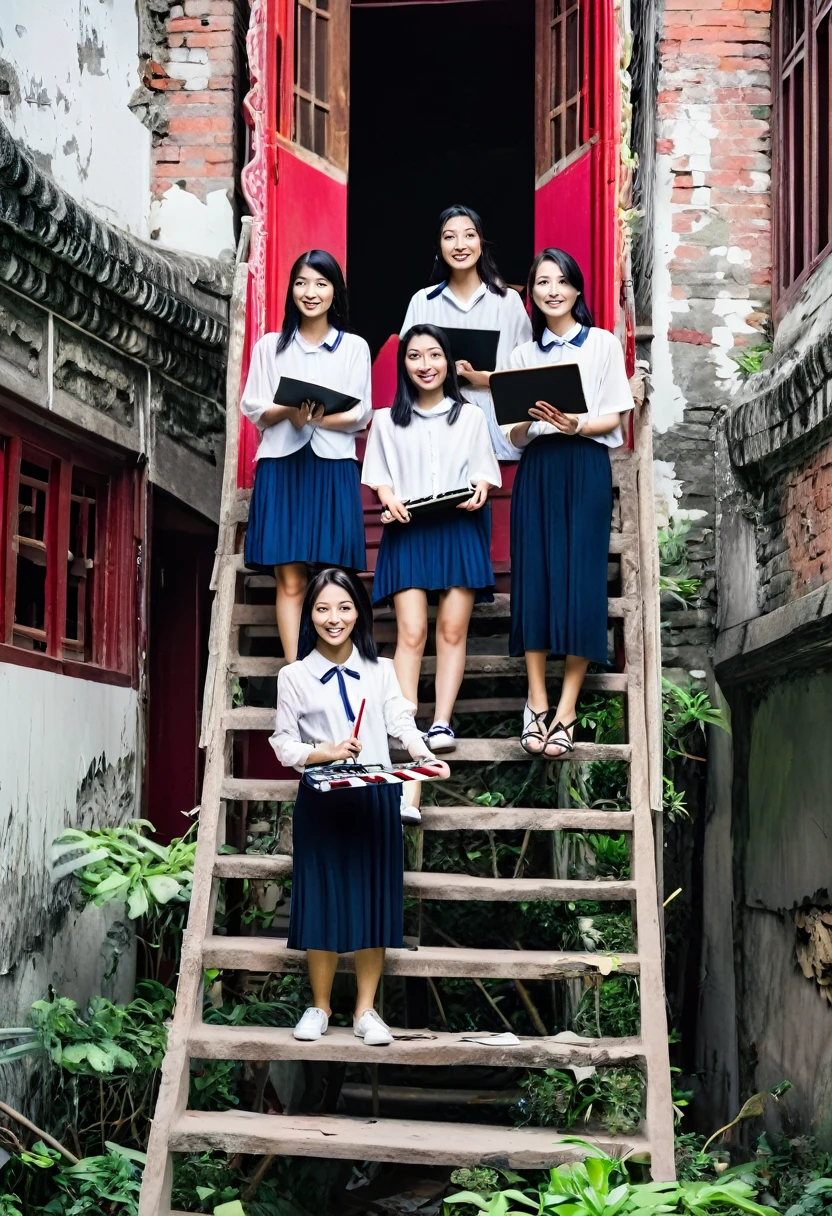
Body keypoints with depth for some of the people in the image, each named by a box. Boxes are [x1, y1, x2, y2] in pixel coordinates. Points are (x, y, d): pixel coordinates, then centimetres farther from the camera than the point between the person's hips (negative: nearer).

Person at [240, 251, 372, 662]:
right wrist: (288, 411, -15)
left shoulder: (354, 347, 8)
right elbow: (254, 409, 5)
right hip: (281, 466, 1)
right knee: (290, 581, -4)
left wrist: (312, 417, -16)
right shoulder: (270, 346, 12)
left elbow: (359, 415, 1)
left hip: (333, 469, -1)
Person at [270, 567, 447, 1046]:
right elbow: (284, 746, 0)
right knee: (324, 897, 4)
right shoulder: (294, 677, 1)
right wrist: (326, 751, -17)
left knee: (374, 897, 5)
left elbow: (402, 721, -7)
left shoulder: (381, 670, 5)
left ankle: (366, 1009, 18)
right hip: (322, 802, -1)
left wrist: (425, 756, -26)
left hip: (376, 800, 1)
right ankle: (320, 1006, 21)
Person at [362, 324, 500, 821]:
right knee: (411, 632, -13)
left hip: (461, 527, 1)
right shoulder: (387, 421, 13)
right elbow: (378, 476, 11)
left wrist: (480, 490, -10)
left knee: (453, 629, -6)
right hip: (408, 530, -1)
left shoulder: (471, 416, 12)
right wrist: (389, 498, -10)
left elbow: (485, 472, 12)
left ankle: (442, 722, -5)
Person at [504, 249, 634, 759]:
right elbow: (515, 436, 11)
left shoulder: (604, 344, 5)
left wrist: (575, 425, -20)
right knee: (534, 579, -4)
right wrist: (528, 419, -12)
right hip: (536, 472, 3)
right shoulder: (524, 354, 13)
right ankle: (537, 705, 1)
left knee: (579, 582, -8)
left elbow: (614, 418, -1)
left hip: (586, 470, -3)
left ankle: (566, 712, -5)